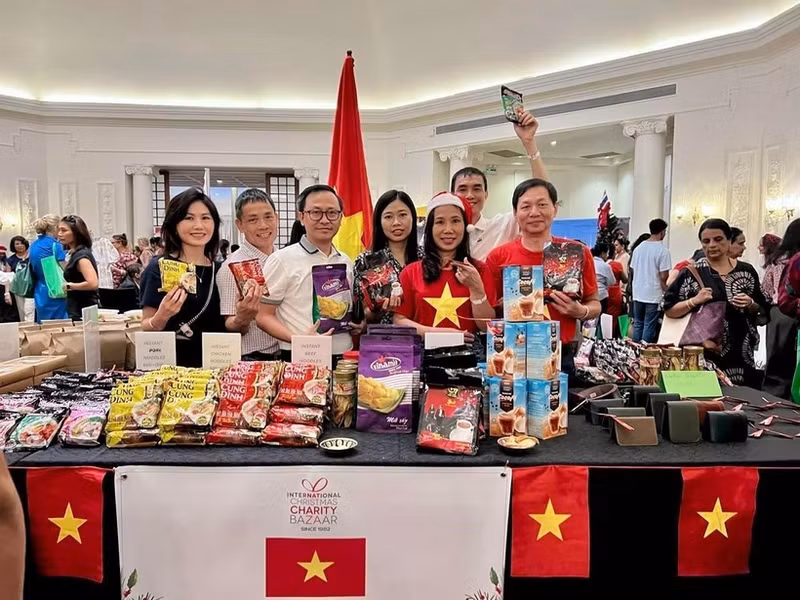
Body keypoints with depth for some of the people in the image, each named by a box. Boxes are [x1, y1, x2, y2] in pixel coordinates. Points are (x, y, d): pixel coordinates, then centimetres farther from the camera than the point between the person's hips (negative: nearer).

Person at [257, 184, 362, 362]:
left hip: (344, 358, 5)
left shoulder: (346, 262, 9)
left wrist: (358, 323, 0)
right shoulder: (282, 260, -6)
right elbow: (264, 317, -7)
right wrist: (299, 340, -21)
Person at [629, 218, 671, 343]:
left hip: (638, 293, 6)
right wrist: (666, 293, 2)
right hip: (654, 295, -6)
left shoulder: (638, 248, 7)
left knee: (638, 324, 13)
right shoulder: (663, 251, -12)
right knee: (649, 326, 1)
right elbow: (663, 277, -14)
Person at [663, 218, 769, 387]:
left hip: (740, 354, 3)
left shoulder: (746, 271, 6)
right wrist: (694, 301, -16)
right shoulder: (692, 272, -2)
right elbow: (669, 309, -2)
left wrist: (751, 305, -8)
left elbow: (763, 312, 12)